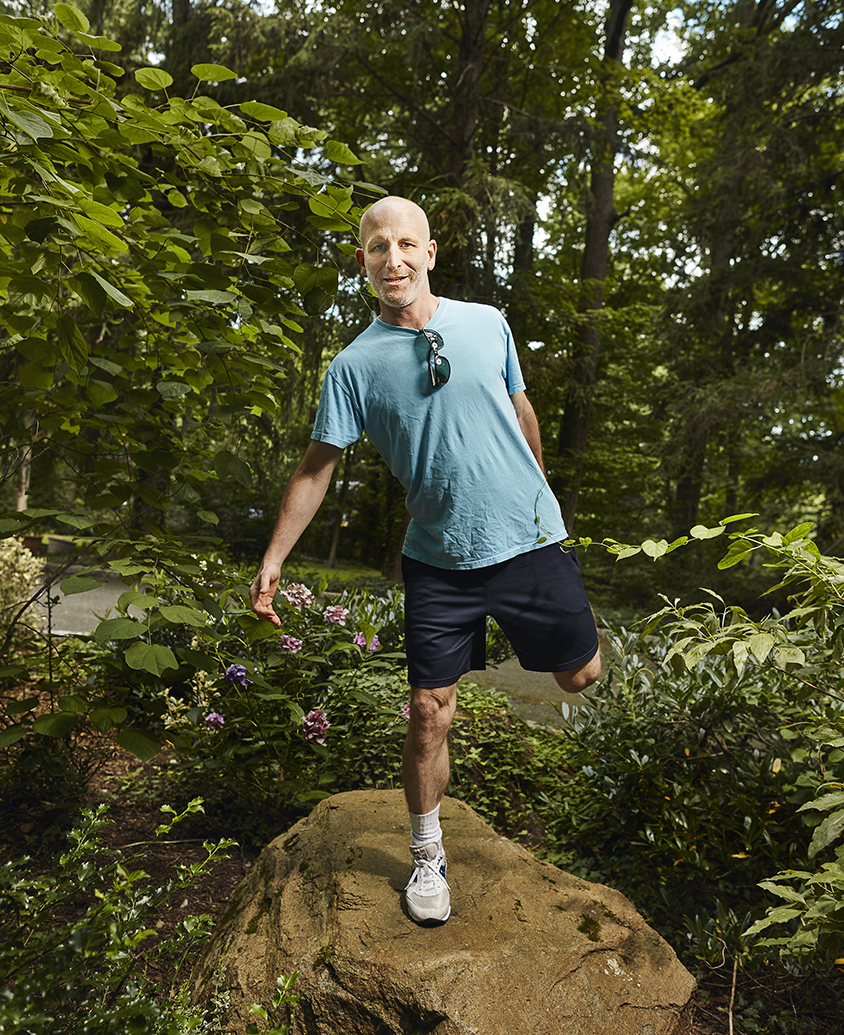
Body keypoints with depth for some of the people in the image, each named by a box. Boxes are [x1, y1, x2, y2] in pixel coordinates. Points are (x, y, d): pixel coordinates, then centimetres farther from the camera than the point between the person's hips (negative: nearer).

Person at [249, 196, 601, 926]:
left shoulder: (487, 324, 2)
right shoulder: (356, 364, -4)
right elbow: (317, 466, 0)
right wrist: (274, 558, -3)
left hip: (529, 537, 2)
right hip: (437, 558, -1)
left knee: (582, 676, 11)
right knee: (429, 712, 2)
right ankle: (427, 857, 26)